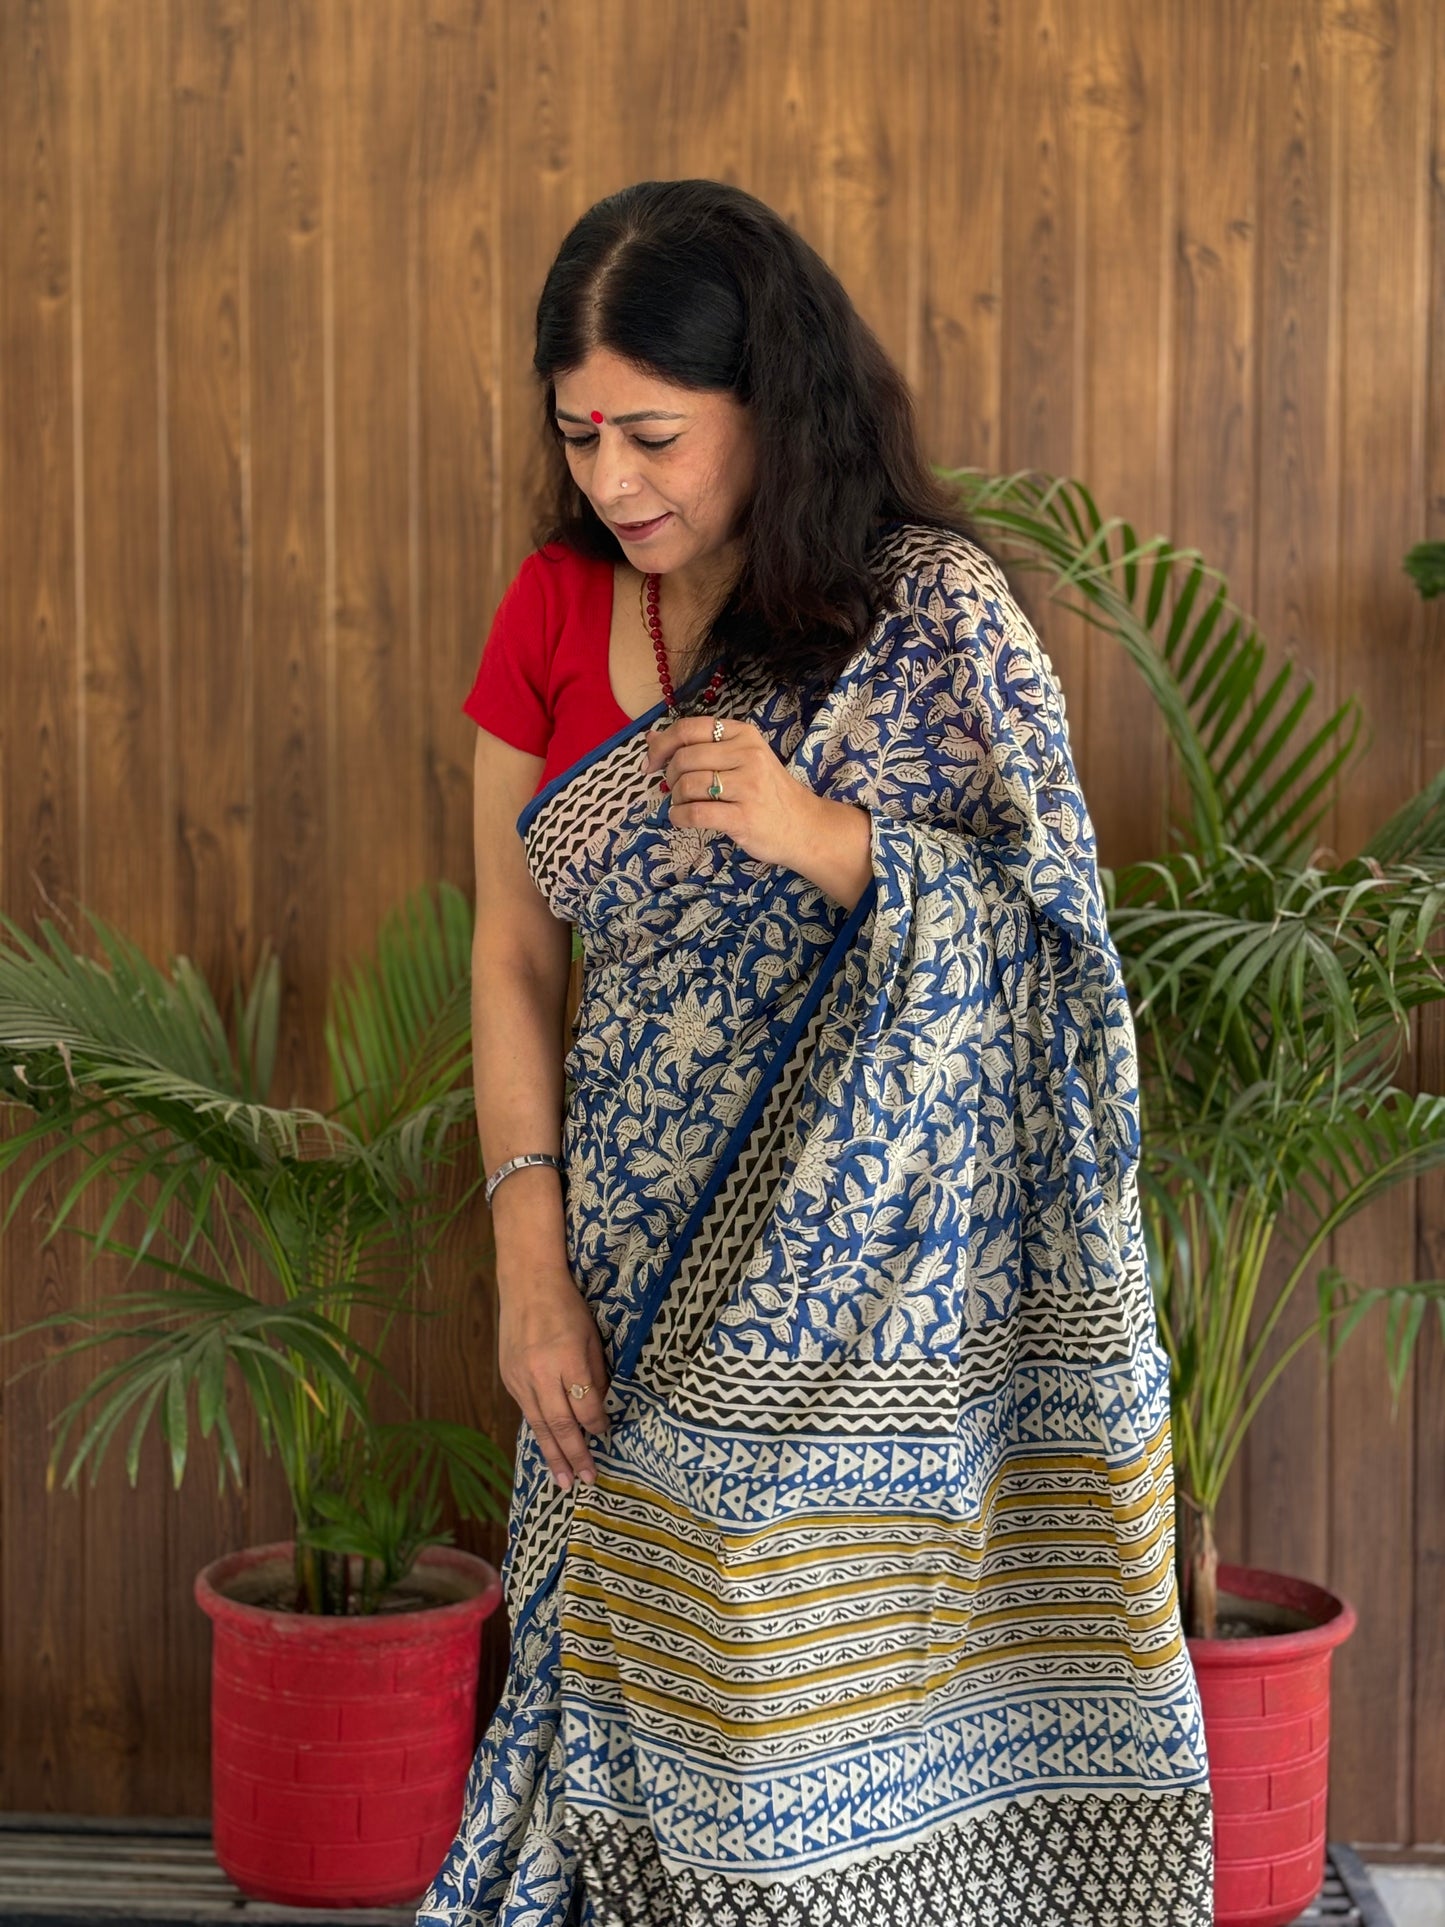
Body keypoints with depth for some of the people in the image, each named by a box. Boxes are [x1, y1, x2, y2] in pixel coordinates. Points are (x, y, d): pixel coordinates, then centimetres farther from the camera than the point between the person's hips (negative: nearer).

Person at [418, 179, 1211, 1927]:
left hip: (883, 1305, -3)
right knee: (656, 1703, 7)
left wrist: (821, 835, -22)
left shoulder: (935, 613, -6)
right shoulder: (554, 614, 5)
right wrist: (531, 1265, -2)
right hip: (648, 1298, 4)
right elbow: (513, 955, 7)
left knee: (859, 1742, 0)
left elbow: (1053, 931, -6)